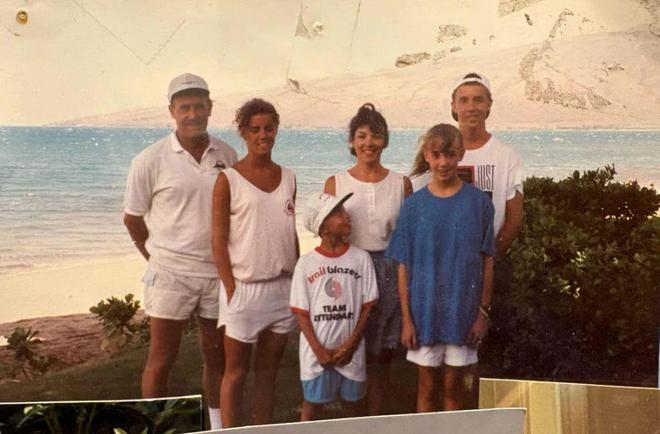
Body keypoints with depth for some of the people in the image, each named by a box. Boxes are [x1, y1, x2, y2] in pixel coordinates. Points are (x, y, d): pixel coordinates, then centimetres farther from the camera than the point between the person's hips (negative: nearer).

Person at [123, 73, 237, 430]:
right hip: (170, 274, -3)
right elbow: (132, 218, 1)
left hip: (219, 272, 4)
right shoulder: (151, 160, -8)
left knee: (217, 356, 15)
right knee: (161, 360, 4)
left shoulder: (227, 155, 2)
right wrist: (158, 257, 4)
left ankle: (219, 425, 30)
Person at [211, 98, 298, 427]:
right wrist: (232, 290, -13)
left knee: (268, 371, 12)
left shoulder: (287, 177, 9)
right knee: (236, 371, 5)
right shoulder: (229, 180, -5)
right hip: (244, 287, -4)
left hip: (283, 286, 4)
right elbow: (219, 241, -7)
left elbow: (292, 233, 13)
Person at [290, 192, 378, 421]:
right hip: (316, 352, -1)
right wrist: (319, 350, -10)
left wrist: (351, 344, -8)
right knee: (310, 408, 9)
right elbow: (302, 313, -3)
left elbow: (367, 307, 0)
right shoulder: (306, 263, -5)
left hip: (350, 350, 1)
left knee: (351, 405, 14)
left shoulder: (361, 258, -2)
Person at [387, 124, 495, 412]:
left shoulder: (479, 202, -3)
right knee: (427, 387, 11)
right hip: (425, 310, 0)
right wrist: (407, 319, -4)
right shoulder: (414, 205, -2)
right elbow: (404, 267, -1)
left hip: (463, 311, 0)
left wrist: (483, 312, -2)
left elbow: (487, 261, 1)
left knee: (453, 387, 11)